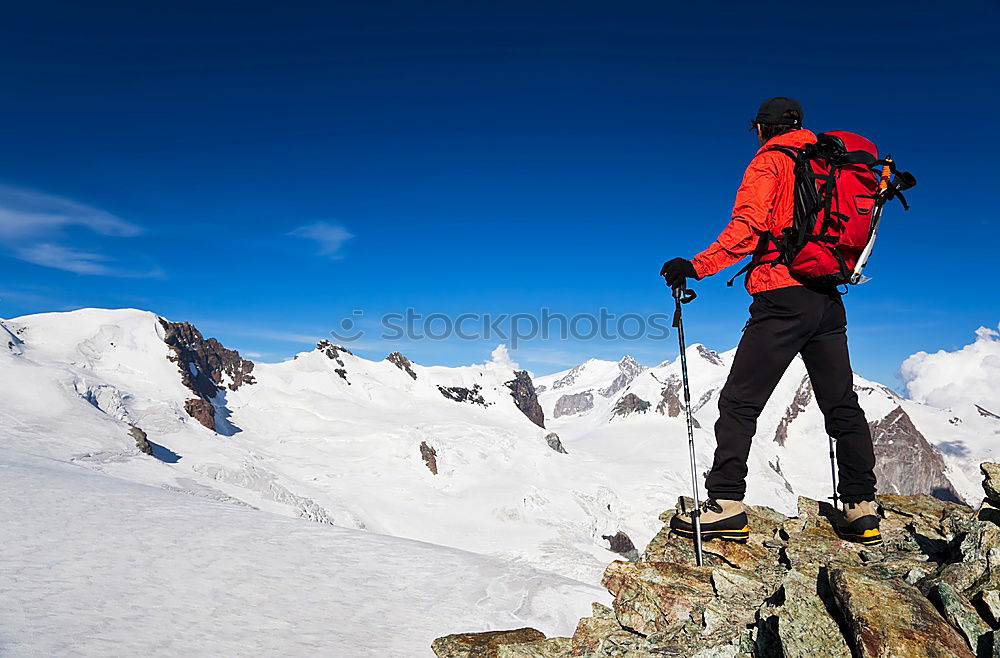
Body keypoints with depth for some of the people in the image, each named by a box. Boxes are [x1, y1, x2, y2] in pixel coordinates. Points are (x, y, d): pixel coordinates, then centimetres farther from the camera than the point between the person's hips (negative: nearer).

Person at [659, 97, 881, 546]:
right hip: (828, 299, 7)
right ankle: (861, 510, 15)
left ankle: (726, 504, -5)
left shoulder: (768, 162, -1)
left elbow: (749, 226, -18)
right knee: (841, 404, 12)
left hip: (782, 297, -7)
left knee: (739, 403, -4)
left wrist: (699, 266, -22)